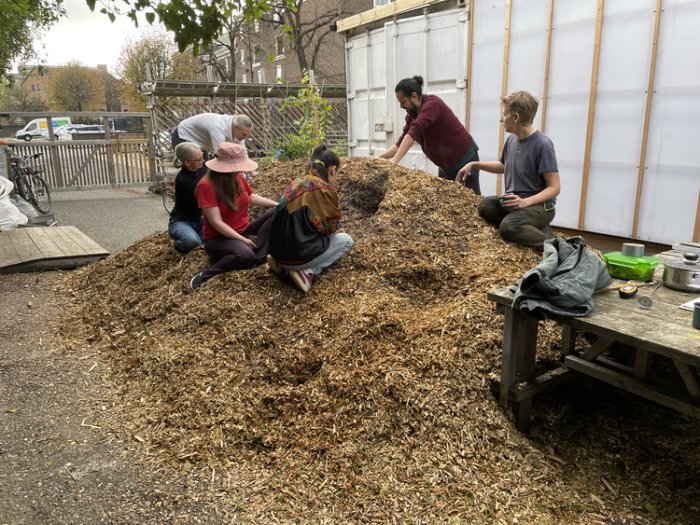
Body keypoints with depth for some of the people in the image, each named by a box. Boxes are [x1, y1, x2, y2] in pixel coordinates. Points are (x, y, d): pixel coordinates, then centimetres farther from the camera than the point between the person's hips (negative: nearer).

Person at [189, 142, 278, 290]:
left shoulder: (237, 177, -2)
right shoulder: (206, 185, -21)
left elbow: (251, 197, 17)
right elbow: (217, 223, -24)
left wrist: (278, 205, 7)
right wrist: (244, 240, -25)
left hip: (243, 231, 8)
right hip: (219, 237, -7)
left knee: (276, 215, -10)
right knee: (245, 255, -37)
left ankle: (256, 258, -22)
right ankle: (207, 273, -15)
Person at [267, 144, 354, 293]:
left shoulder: (296, 183, 12)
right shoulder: (325, 190, -9)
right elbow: (331, 226, 2)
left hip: (278, 252, 8)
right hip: (298, 256, -8)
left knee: (325, 236, 32)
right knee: (346, 240, 14)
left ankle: (283, 264, 12)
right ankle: (308, 272, -5)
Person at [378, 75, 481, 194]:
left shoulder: (432, 103, -23)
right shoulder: (412, 114, 1)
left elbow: (414, 132, -36)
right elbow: (402, 141, 0)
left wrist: (394, 161, -44)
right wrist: (380, 157, -14)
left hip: (464, 159, -8)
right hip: (445, 163, 8)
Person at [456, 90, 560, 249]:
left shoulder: (542, 145, -18)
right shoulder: (511, 139, 4)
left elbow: (554, 188, -17)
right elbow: (503, 166, 25)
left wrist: (526, 202, -31)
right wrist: (474, 164, 15)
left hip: (539, 204, -8)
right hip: (514, 200, 8)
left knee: (509, 226, -35)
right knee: (485, 205, -19)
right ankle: (535, 229, -7)